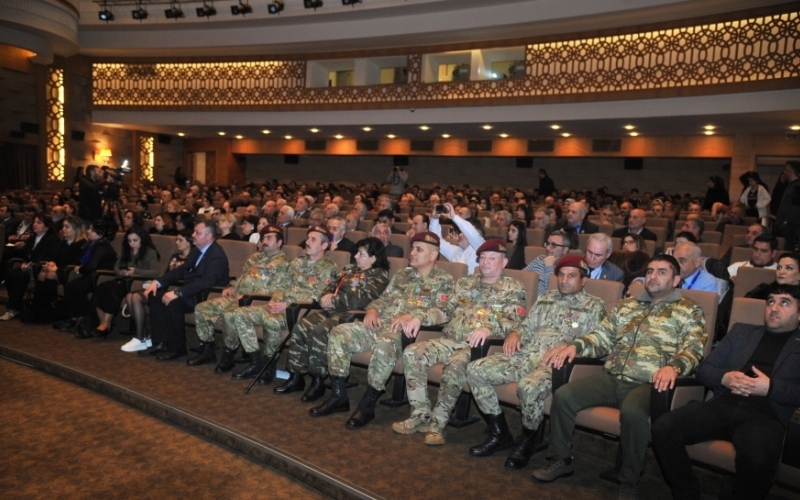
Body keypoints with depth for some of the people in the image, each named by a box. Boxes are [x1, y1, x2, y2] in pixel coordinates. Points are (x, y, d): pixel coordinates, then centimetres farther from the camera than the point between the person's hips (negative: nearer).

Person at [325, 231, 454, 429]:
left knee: (384, 345, -40)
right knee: (338, 333, -13)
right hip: (380, 324, 7)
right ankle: (339, 394, -5)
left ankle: (367, 405, -24)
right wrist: (373, 310, 1)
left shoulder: (443, 280, 4)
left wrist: (411, 316, -23)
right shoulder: (402, 275, 24)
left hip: (406, 331, -7)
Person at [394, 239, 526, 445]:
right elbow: (445, 309, 19)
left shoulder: (513, 288, 5)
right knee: (412, 353, -17)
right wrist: (419, 318, 1)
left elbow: (512, 321, -10)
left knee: (455, 366, -35)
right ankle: (421, 415, -10)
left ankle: (438, 422, -19)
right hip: (450, 340, 5)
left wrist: (488, 328, -30)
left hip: (478, 346, -5)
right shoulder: (465, 283, 21)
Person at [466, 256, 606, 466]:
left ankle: (526, 443, -8)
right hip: (525, 355, 6)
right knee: (475, 369, -12)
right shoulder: (546, 298, 23)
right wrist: (515, 334, 2)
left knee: (529, 386, -39)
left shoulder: (594, 306, 8)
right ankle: (500, 433, 1)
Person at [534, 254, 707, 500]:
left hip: (647, 384, -5)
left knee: (632, 412, -37)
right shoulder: (626, 305, 20)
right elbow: (602, 337, 16)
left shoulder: (690, 311, 6)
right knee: (563, 395, -15)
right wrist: (575, 345, -4)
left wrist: (674, 367, -30)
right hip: (611, 378, 5)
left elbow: (693, 349, -8)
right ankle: (561, 459, 5)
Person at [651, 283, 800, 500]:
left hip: (765, 414, -3)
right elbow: (704, 368, 18)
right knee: (663, 428, -22)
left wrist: (770, 388, -13)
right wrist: (724, 377, -3)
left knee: (757, 459, -38)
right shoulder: (741, 331, 25)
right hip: (722, 405, 3)